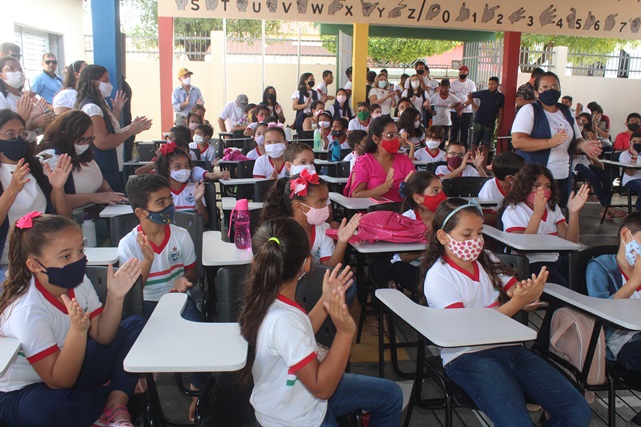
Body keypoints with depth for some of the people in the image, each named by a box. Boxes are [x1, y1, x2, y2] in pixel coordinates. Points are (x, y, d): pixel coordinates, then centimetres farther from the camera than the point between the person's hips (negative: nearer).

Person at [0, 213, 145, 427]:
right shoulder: (28, 311, -29)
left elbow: (102, 337, -4)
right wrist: (77, 330, -42)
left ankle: (115, 407, -15)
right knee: (51, 408, -42)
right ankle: (122, 391, -11)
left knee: (134, 325, -2)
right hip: (24, 393, -7)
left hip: (69, 369, 7)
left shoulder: (78, 282, -9)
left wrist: (115, 296, -20)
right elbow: (60, 382, -27)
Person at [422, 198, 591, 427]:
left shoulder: (488, 261, 15)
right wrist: (516, 303, -20)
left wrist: (529, 294, -15)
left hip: (510, 347, 6)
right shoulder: (438, 277, -4)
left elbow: (518, 296, 10)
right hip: (467, 356, -6)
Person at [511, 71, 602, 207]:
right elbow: (517, 141, -17)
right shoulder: (529, 110, -4)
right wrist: (549, 142, -28)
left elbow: (576, 141, 23)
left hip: (563, 179, 6)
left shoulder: (566, 112, 15)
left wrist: (583, 145, -2)